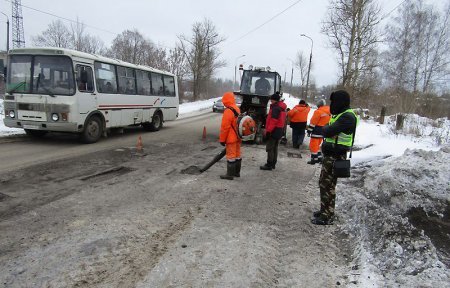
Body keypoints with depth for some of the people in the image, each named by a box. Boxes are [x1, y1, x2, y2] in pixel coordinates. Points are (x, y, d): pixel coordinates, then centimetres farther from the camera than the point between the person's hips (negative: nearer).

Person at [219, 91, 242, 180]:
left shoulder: (228, 111, -20)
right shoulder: (237, 109, 10)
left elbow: (225, 127, -20)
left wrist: (222, 139, -12)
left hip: (231, 138, -9)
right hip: (238, 137, 9)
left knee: (231, 155, -2)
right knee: (237, 154, 15)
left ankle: (230, 174, 4)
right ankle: (237, 172, 26)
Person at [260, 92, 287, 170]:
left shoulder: (275, 108, -17)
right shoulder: (282, 108, 14)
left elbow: (273, 121, -23)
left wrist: (268, 131, -21)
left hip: (274, 131, -10)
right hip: (280, 131, 10)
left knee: (270, 148, -4)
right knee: (275, 147, 16)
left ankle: (269, 165, -1)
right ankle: (273, 164, 23)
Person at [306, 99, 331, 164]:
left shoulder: (318, 111, -14)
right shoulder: (329, 112, 10)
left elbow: (313, 122, -14)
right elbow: (329, 122, 15)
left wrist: (309, 131, -9)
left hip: (317, 130, -8)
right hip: (324, 131, 8)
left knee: (313, 145, 0)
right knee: (317, 144, 20)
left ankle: (314, 159, 2)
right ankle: (319, 158, 22)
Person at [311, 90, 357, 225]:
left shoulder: (348, 117, -18)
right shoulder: (340, 115, 16)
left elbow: (327, 131, -25)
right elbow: (327, 131, 13)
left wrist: (325, 129, -4)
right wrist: (328, 129, -8)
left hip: (335, 157, -10)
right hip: (330, 155, 10)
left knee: (327, 185, -4)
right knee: (324, 183, 17)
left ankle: (327, 216, 5)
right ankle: (325, 210, 31)